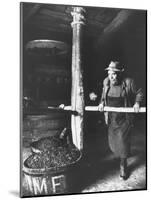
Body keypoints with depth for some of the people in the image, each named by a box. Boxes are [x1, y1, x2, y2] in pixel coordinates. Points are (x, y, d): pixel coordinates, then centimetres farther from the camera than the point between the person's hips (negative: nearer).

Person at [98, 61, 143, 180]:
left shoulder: (128, 82, -15)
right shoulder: (106, 82, -1)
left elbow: (139, 93, -1)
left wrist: (137, 103, -17)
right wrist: (102, 103, -2)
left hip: (125, 118, -4)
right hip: (111, 118, 4)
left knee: (122, 140, -9)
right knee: (112, 140, 13)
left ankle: (123, 165, 9)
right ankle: (119, 154, 45)